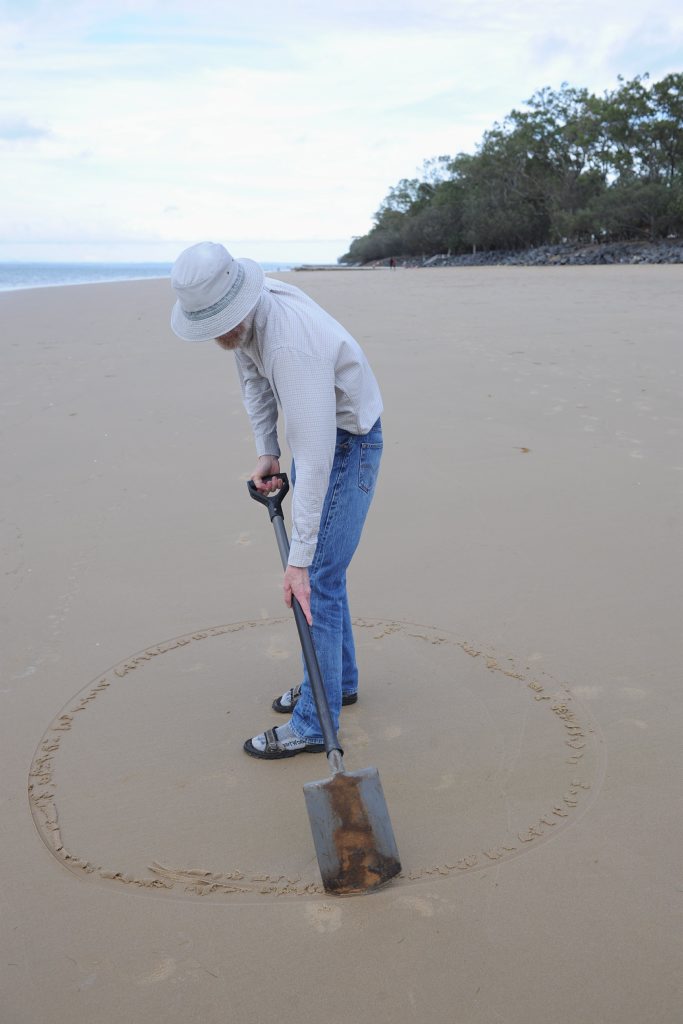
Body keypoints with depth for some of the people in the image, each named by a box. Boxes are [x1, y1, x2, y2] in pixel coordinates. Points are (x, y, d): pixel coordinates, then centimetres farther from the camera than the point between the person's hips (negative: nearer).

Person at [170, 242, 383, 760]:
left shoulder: (291, 344, -36)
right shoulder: (244, 307, -9)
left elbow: (314, 459, -38)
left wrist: (299, 560, -37)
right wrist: (266, 451, 4)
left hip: (348, 443, -9)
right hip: (318, 432, 9)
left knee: (318, 580, -9)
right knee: (320, 568, 16)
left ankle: (313, 723, 2)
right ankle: (338, 680, 33)